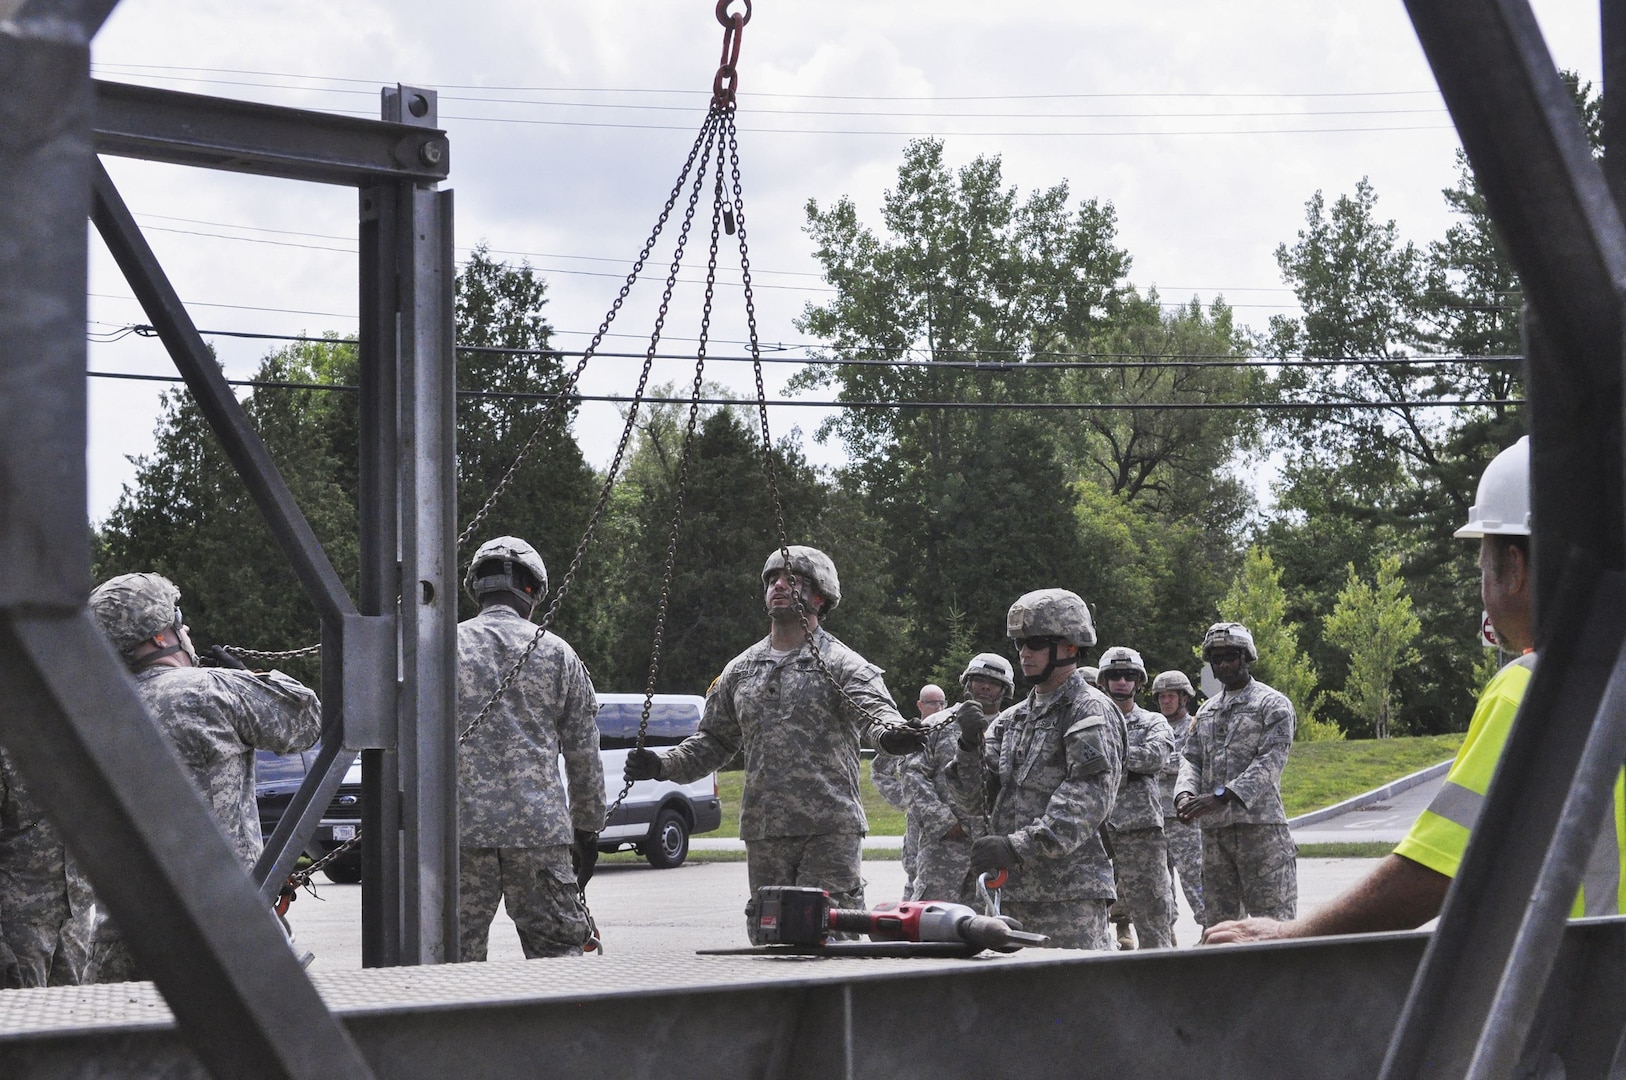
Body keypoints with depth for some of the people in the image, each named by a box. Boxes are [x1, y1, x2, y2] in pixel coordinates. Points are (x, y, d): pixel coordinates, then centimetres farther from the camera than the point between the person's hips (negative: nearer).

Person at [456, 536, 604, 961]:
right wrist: (588, 830, 17)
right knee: (558, 947, 5)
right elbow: (584, 755, 9)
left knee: (457, 955, 4)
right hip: (541, 829, 0)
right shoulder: (558, 654, 7)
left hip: (459, 828, 0)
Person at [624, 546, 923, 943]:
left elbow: (874, 707, -17)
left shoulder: (842, 665, 1)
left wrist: (889, 732, -40)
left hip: (830, 827, -5)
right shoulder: (741, 670, 18)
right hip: (762, 831, 5)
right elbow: (713, 739, 24)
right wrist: (662, 765, 8)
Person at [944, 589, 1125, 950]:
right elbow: (971, 801, 15)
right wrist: (969, 744, -4)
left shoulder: (1091, 712, -3)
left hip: (1071, 896, -7)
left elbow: (1089, 802, -17)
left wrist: (1017, 846, -25)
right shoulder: (1011, 720, 19)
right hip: (1013, 891, 7)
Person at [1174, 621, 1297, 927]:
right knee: (1218, 921, 9)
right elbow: (1191, 759, 13)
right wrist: (1185, 793, -11)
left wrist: (1221, 796, -23)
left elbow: (1269, 763, -12)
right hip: (1214, 830, 7)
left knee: (1273, 921, -8)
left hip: (1259, 824, -6)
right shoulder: (1206, 711, 20)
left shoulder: (1272, 704, -1)